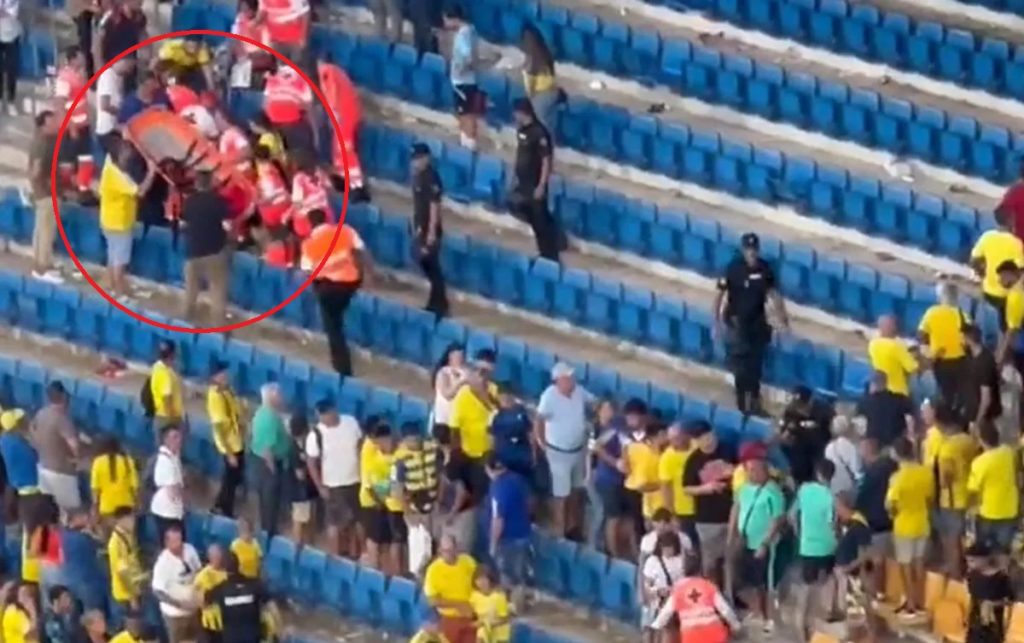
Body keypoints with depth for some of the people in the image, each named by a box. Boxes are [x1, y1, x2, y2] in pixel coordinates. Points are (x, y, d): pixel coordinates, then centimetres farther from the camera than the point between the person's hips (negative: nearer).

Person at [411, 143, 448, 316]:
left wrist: (432, 231, -22)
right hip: (420, 227, 9)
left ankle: (440, 306, 3)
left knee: (432, 265, -4)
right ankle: (436, 302, 27)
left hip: (429, 229, -9)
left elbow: (434, 205, -22)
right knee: (424, 262, 16)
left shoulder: (430, 178, -21)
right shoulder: (417, 175, 6)